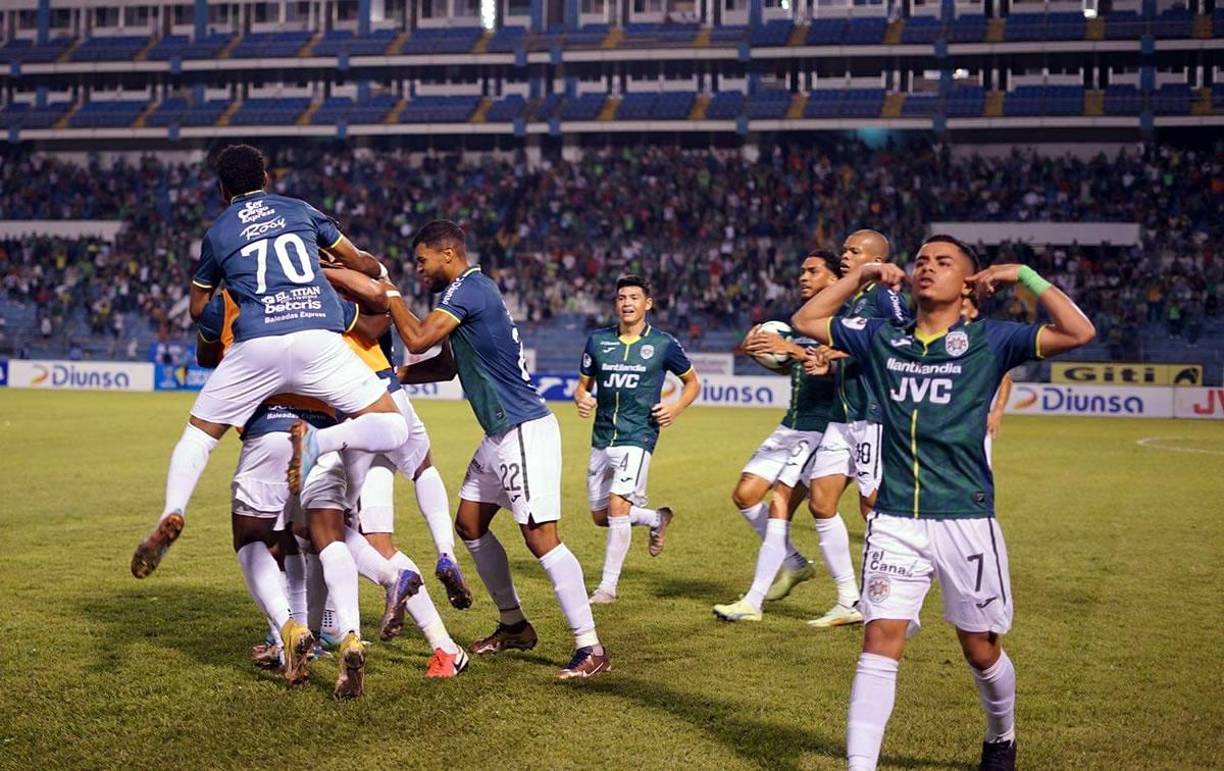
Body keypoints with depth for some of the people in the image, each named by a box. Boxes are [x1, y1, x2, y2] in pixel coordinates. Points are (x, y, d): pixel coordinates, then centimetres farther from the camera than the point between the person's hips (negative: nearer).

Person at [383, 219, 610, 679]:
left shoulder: (469, 289, -14)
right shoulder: (472, 289, 16)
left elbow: (417, 340, -23)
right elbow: (452, 361, 25)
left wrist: (389, 293, -8)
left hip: (525, 432, -11)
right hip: (501, 434, 11)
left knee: (541, 537, -13)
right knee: (470, 525, 16)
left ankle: (591, 649, -10)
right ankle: (513, 625, 27)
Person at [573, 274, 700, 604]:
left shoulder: (663, 343, -1)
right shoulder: (598, 340, 6)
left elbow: (692, 381, 11)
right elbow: (583, 383, 15)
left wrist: (676, 408, -6)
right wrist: (582, 400, -8)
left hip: (637, 437, -5)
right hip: (601, 438, 5)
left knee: (617, 508, -18)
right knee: (600, 515, 9)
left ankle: (608, 586, -5)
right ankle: (658, 518, 37)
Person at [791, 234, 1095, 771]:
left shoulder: (989, 340, 1)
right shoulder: (880, 338, 10)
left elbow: (1078, 332, -8)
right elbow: (804, 321, 19)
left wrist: (1025, 276, -6)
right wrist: (861, 276, 12)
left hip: (965, 520, -1)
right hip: (894, 520, 2)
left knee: (980, 648, 11)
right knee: (881, 640, -9)